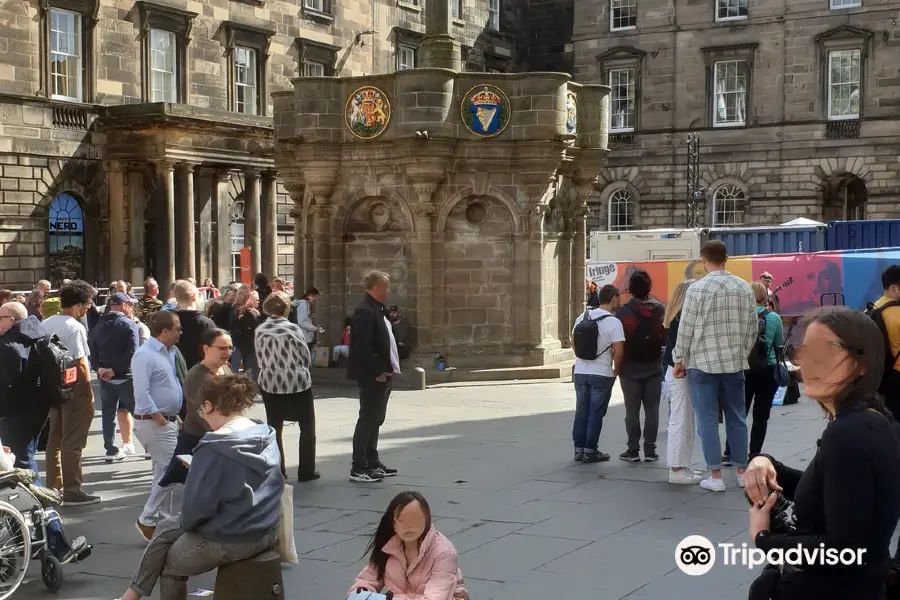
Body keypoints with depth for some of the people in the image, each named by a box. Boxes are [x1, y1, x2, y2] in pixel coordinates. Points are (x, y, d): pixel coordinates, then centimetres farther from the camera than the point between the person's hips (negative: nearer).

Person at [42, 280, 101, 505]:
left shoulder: (46, 324, 6)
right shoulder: (74, 327, -17)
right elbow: (80, 364, -20)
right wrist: (89, 392, -12)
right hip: (74, 388, -8)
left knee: (54, 439, 15)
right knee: (72, 442, -2)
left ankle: (54, 488, 23)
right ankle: (72, 491, 2)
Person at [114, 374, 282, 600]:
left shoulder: (214, 448, -21)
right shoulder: (267, 436, 1)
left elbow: (198, 503, -19)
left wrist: (185, 524, 2)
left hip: (229, 540, -8)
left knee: (170, 564, 19)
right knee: (166, 528, 22)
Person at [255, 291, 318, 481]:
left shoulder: (260, 331, -4)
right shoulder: (293, 328, -13)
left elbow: (260, 360, 3)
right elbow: (307, 358, -5)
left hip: (270, 384, 3)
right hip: (298, 383, -3)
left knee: (274, 428, 13)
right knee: (307, 427, 11)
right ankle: (306, 471, 11)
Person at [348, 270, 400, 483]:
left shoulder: (377, 309, 13)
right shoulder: (365, 311, -19)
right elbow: (362, 346, -24)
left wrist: (386, 370, 11)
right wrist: (378, 372, -20)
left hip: (382, 375, 10)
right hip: (372, 377, -10)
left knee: (375, 419, 16)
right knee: (367, 420, -5)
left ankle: (373, 463, 25)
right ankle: (358, 469, 1)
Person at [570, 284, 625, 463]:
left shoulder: (582, 317, 5)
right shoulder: (614, 322, -12)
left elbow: (573, 342, 13)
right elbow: (618, 351, -17)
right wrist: (616, 370, -1)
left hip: (580, 372, 5)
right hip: (602, 374, -5)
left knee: (581, 412, 13)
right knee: (596, 414, 4)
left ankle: (579, 448, 18)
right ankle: (590, 450, 7)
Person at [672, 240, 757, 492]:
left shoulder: (697, 289, -11)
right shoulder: (745, 287, 2)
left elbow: (686, 329, -8)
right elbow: (752, 327, 7)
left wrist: (679, 360, 4)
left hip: (703, 362, -4)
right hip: (734, 363, 4)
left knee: (708, 419, 2)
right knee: (737, 418, 12)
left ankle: (715, 476, 3)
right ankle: (742, 472, 19)